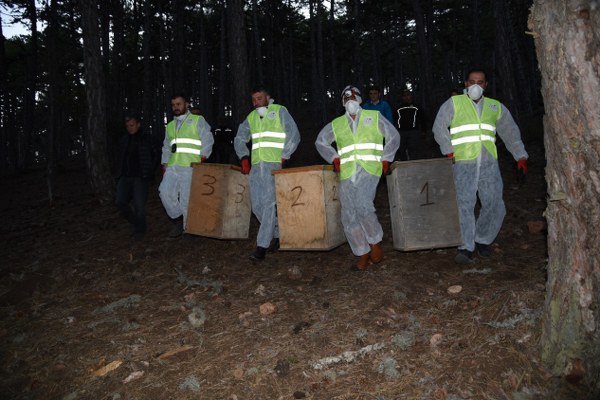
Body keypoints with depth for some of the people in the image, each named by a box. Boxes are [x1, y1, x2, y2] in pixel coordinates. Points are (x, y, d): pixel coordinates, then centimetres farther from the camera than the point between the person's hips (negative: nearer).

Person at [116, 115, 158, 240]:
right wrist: (119, 174, 12)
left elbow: (155, 156, 6)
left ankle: (140, 230, 11)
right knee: (121, 203, -4)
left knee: (139, 205, -8)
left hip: (140, 178, -5)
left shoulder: (146, 140, 2)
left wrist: (150, 172, -2)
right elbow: (121, 158, 22)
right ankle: (136, 223, 18)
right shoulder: (123, 140, 14)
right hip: (125, 178, 5)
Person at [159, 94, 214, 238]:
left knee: (187, 198, -6)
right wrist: (165, 164, 18)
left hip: (190, 167, -5)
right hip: (172, 167, 5)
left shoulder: (198, 120, 4)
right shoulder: (170, 125, 22)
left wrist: (202, 160, -9)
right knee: (165, 192, -11)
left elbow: (208, 140, -2)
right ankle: (179, 219, 8)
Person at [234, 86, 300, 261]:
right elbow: (239, 139, 23)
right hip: (256, 166, 6)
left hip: (274, 164, -6)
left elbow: (294, 135, -5)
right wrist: (244, 158, 9)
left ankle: (262, 246, -12)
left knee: (269, 203, -13)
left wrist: (284, 158, -11)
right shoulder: (251, 117, 18)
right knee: (256, 204, 4)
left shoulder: (280, 111, 3)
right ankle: (277, 234, 22)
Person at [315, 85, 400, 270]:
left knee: (363, 206, -25)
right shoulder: (336, 124, 17)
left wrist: (385, 159, 6)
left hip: (369, 170, -3)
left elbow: (393, 137, 16)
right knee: (349, 216, -2)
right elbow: (320, 141, 28)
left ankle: (375, 242, -1)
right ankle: (363, 253, 11)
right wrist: (334, 158, 13)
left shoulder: (374, 117, 12)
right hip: (346, 174, 3)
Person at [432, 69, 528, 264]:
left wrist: (520, 156, 16)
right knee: (465, 204, -13)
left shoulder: (496, 107, 17)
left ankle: (482, 240, 19)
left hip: (489, 163, 4)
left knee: (494, 204, 0)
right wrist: (448, 150, -7)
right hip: (464, 163, -3)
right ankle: (466, 247, -9)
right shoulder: (454, 103, 7)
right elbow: (439, 127, 2)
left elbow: (510, 132, 21)